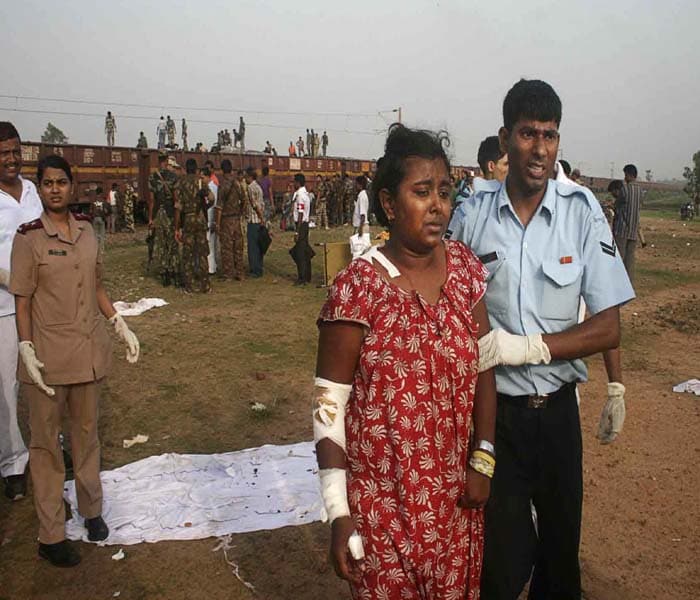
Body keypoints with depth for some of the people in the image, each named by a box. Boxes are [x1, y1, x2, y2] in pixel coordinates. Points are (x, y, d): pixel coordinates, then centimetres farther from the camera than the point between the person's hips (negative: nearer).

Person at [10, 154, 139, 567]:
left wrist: (121, 326, 6)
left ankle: (92, 509, 33)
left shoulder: (86, 229, 4)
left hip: (89, 349, 4)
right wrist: (27, 351, -15)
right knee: (46, 443, 7)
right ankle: (51, 536, 16)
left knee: (87, 432, 16)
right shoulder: (28, 238, -8)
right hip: (49, 354, -4)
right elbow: (22, 300, -7)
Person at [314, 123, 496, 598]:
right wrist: (338, 512, -13)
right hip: (383, 500, -4)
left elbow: (483, 364, 3)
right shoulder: (358, 287, -17)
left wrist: (483, 461, 0)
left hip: (455, 494, 5)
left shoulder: (465, 266, -2)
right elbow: (329, 403, -14)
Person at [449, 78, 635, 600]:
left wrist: (525, 347, -19)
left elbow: (608, 329, -7)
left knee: (561, 546, 20)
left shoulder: (582, 211, -8)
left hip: (557, 407, 1)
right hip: (492, 407, -1)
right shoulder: (471, 214, -8)